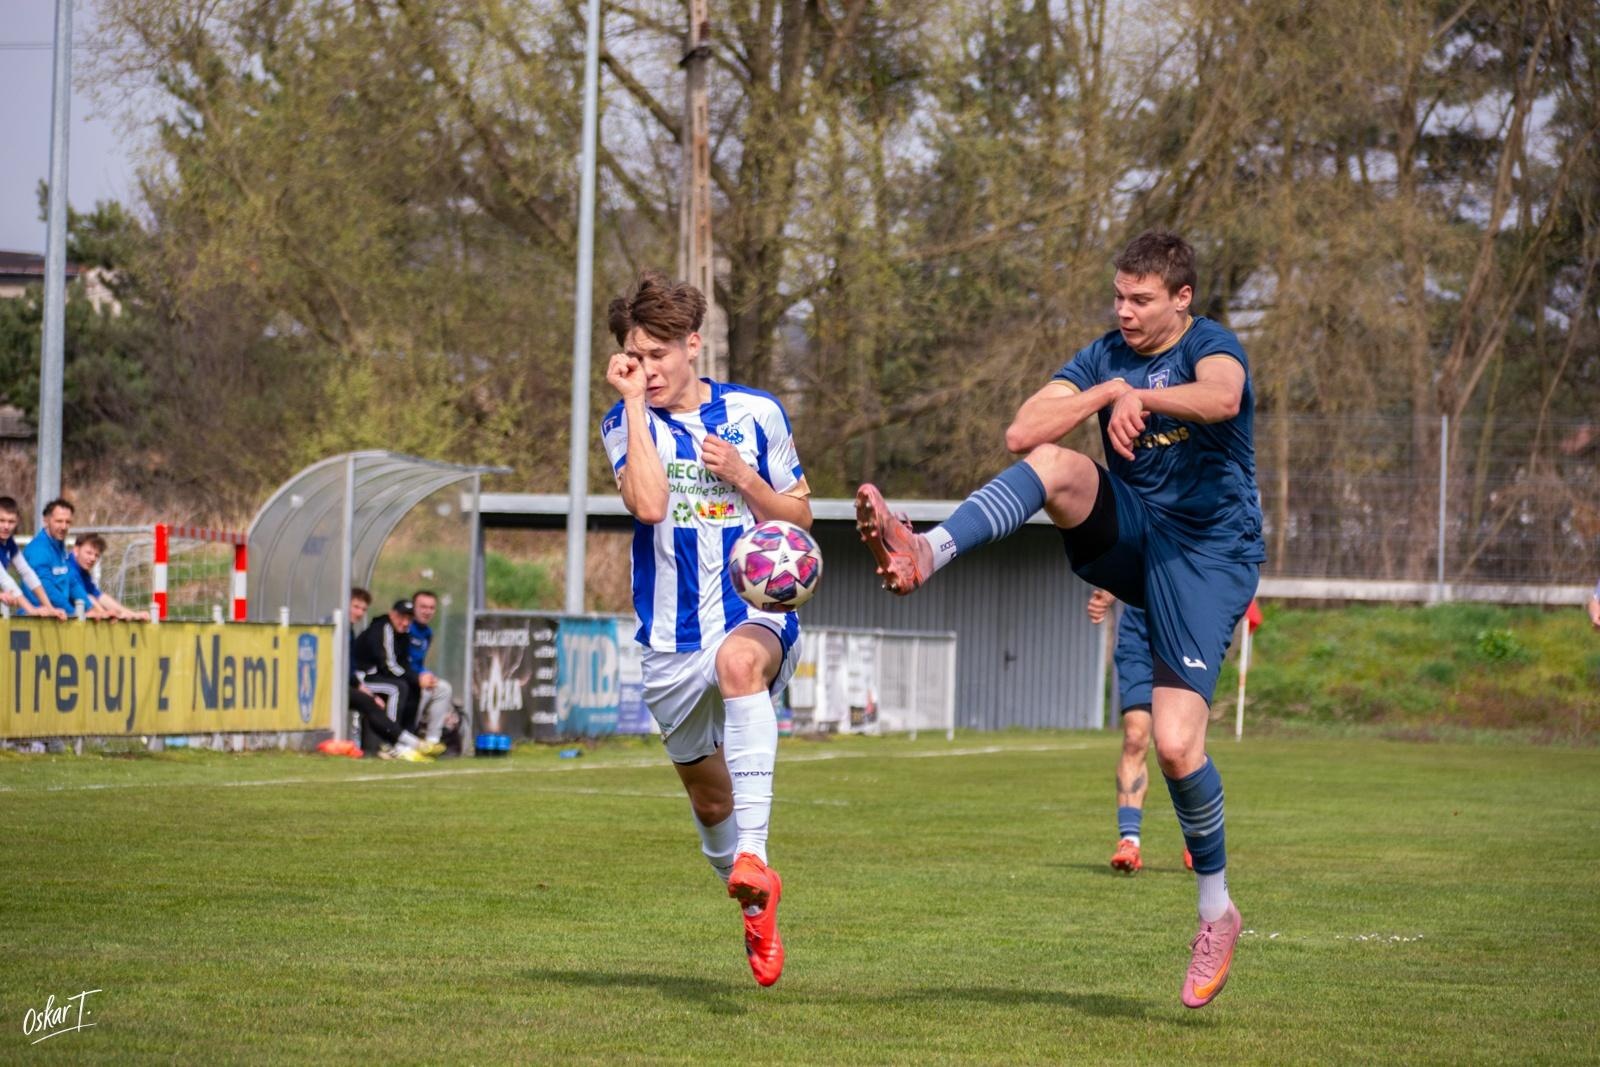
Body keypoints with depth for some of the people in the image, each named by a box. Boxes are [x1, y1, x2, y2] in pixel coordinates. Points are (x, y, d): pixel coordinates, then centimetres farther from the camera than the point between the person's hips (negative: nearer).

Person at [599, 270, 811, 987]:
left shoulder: (756, 414, 2)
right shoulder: (626, 424, 0)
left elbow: (798, 519, 9)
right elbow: (649, 503, -20)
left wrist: (744, 478, -9)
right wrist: (636, 403, -17)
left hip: (756, 614, -2)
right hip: (672, 644, 3)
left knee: (738, 660, -40)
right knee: (708, 799, 11)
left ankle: (752, 856, -49)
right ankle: (757, 911, 39)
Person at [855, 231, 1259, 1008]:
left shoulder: (1211, 347, -8)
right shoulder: (1104, 357, 6)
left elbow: (1223, 397, -34)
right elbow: (1020, 434, -8)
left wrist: (1140, 395, -43)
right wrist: (1107, 390, -17)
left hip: (1206, 555, -5)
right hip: (1126, 535, 5)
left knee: (1175, 744, -15)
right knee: (1051, 465, -26)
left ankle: (1216, 909, 4)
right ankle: (924, 554, -46)